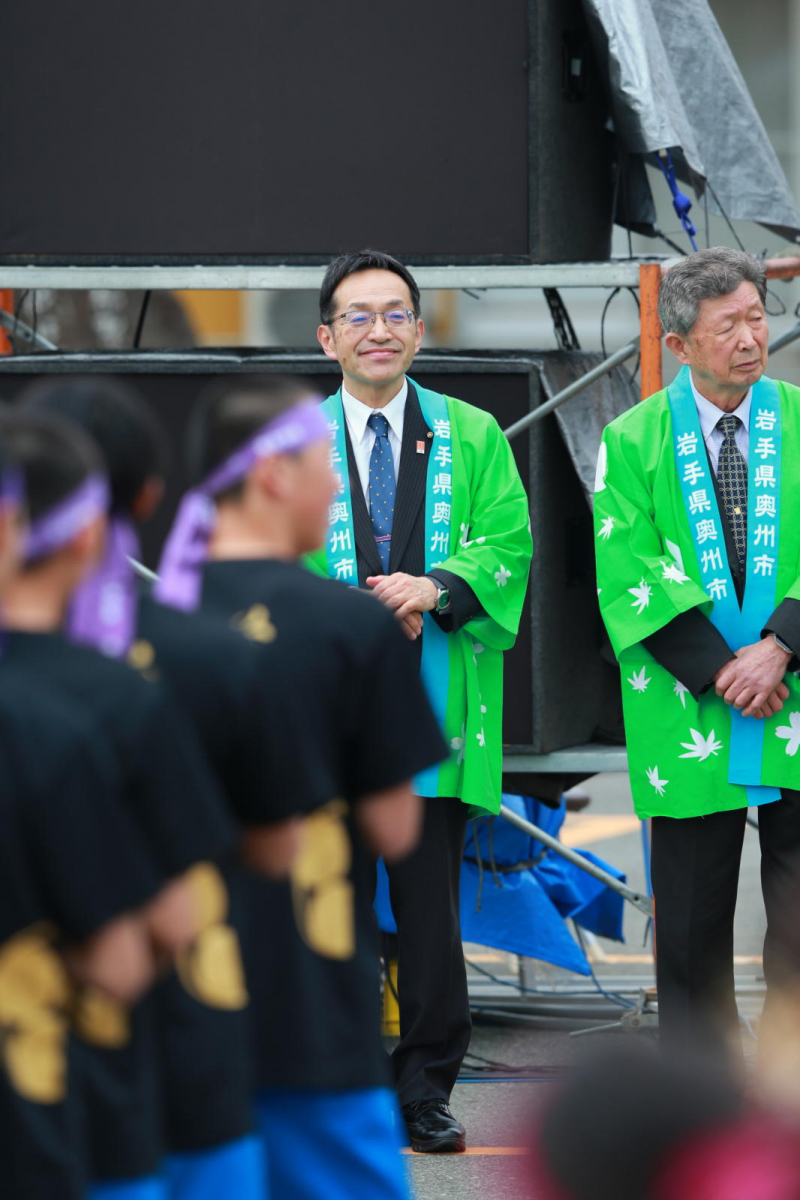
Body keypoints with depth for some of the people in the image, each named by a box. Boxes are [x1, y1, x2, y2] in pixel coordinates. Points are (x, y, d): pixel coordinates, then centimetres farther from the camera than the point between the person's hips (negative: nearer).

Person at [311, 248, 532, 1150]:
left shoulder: (473, 436, 12)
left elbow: (508, 543, 3)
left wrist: (436, 588, -16)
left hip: (435, 703, 0)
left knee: (432, 905, -1)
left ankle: (426, 1089, 7)